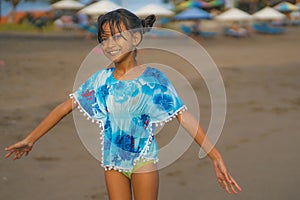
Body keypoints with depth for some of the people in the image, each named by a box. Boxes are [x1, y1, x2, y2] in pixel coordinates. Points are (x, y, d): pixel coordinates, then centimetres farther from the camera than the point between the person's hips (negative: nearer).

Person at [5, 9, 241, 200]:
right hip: (113, 160, 3)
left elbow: (185, 117, -17)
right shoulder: (102, 79, -3)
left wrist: (216, 157, -23)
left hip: (143, 158, -3)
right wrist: (30, 140, 4)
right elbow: (66, 107, 2)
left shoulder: (153, 78, -12)